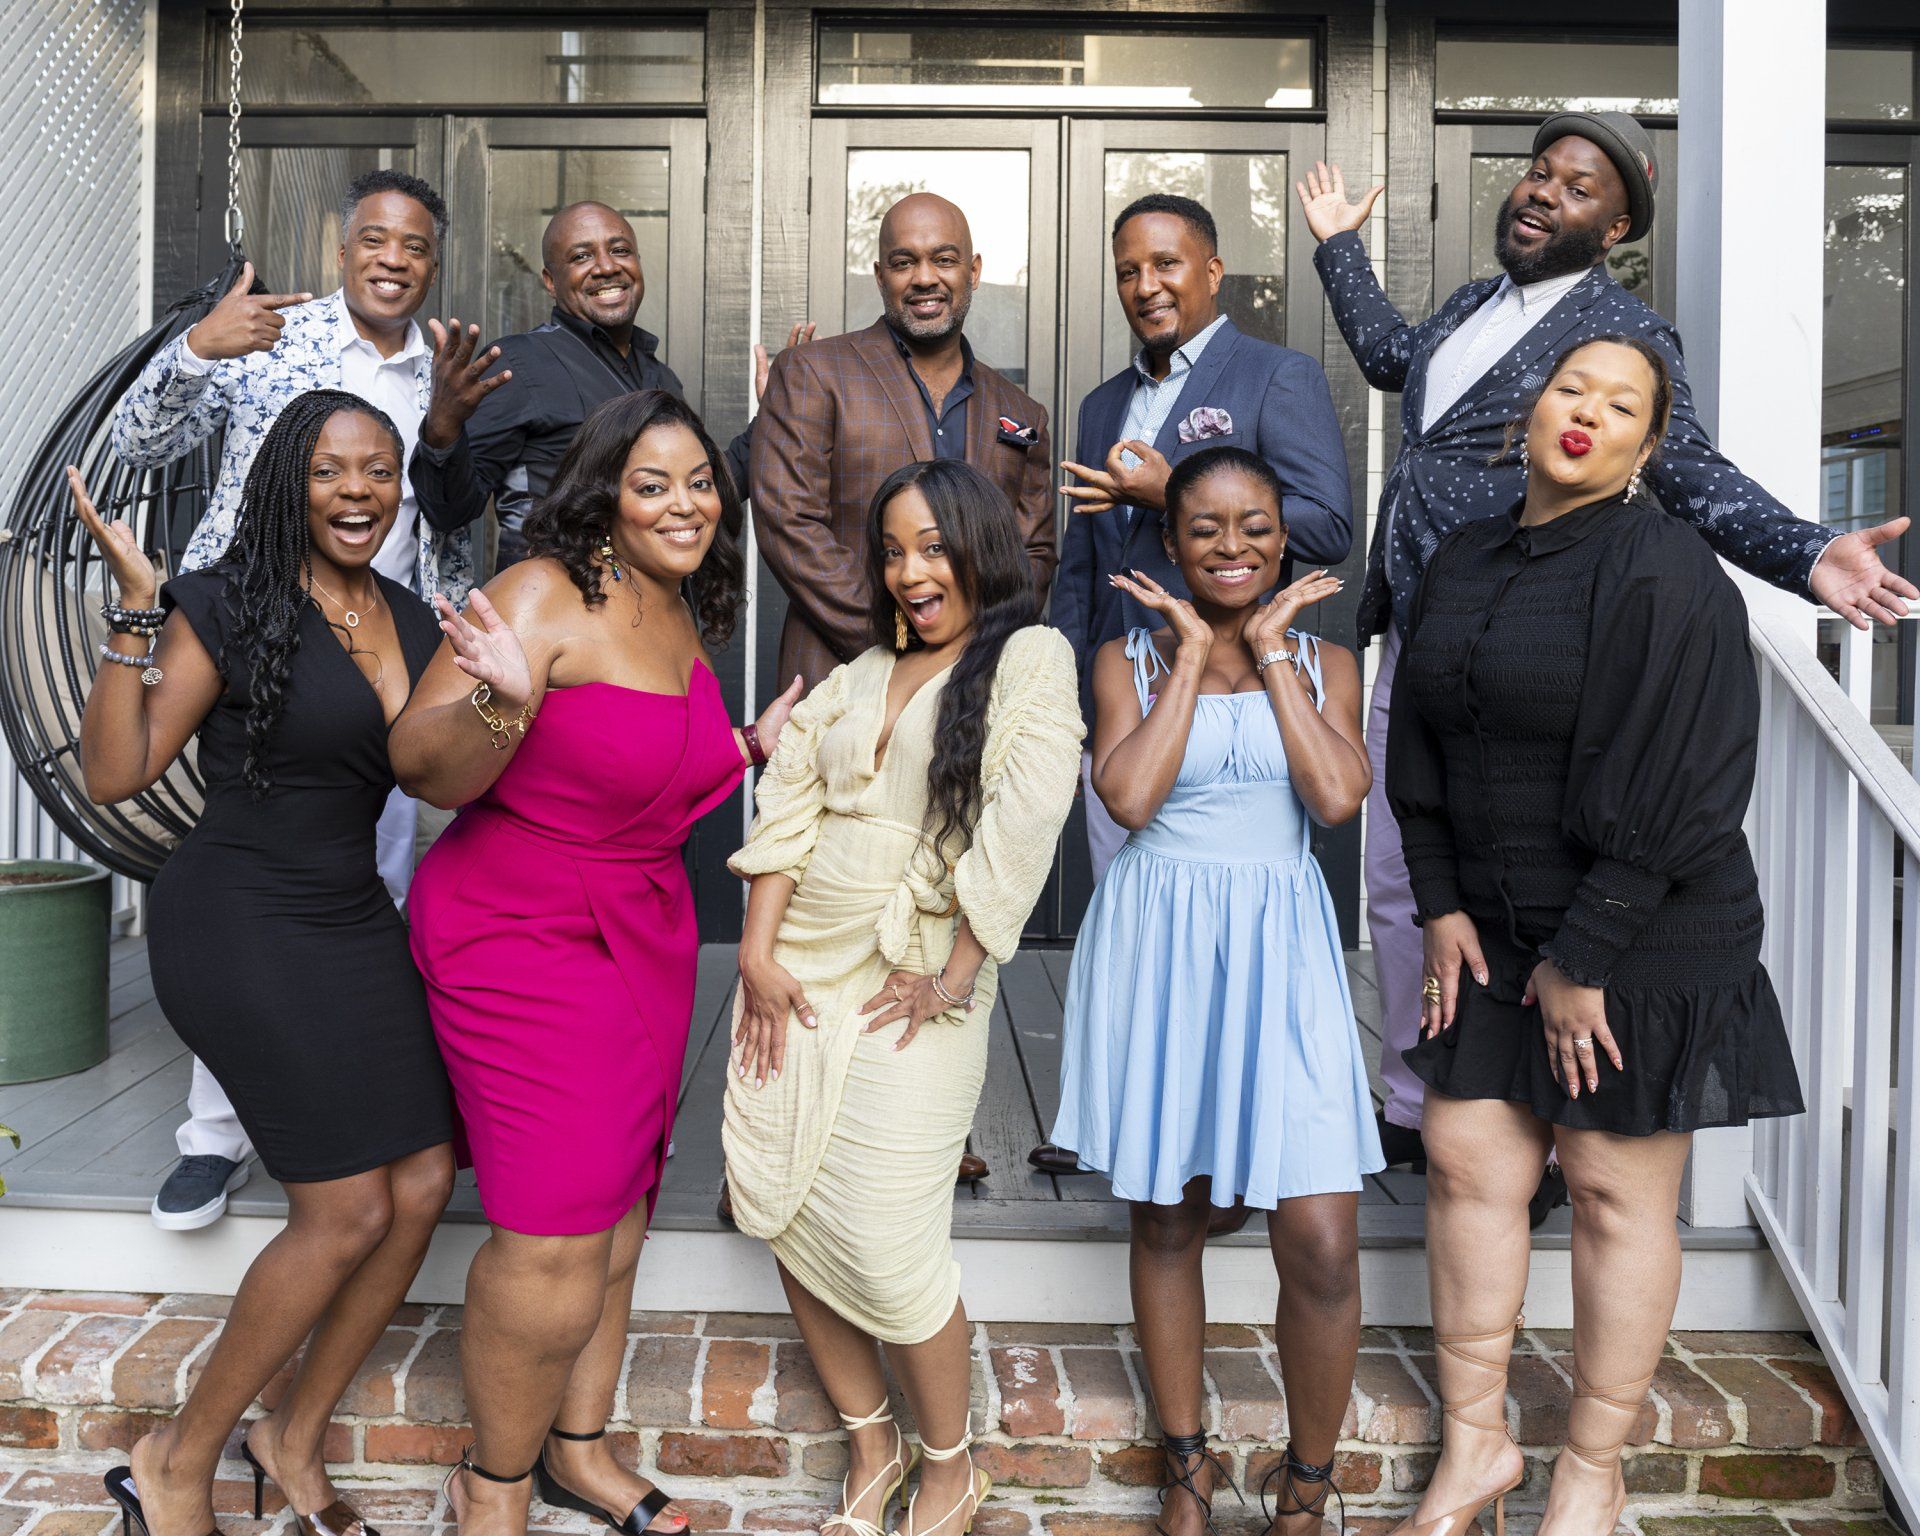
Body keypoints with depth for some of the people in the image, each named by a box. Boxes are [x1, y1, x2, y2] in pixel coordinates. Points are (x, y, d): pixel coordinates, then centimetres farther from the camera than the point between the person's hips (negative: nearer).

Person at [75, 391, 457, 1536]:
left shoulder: (412, 623, 9)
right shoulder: (230, 606, -10)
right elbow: (115, 774, -13)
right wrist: (136, 606, -21)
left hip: (354, 920, 7)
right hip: (238, 927, -7)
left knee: (425, 1182, 3)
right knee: (349, 1212, -6)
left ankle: (297, 1435, 25)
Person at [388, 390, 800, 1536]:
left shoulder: (685, 621, 9)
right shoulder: (546, 594, -15)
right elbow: (426, 771, -22)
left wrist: (755, 746, 10)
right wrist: (499, 699, -40)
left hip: (646, 939, 8)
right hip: (521, 937, -7)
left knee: (619, 1213, 13)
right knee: (556, 1236, -7)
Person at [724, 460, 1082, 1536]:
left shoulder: (1029, 659, -2)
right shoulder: (858, 678, 16)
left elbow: (1021, 826, -12)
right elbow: (787, 807, 8)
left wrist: (952, 977, -14)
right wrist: (758, 950, -3)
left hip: (913, 985, -6)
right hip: (798, 972, 6)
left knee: (882, 1242, -7)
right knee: (780, 1209, 6)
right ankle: (871, 1444, 27)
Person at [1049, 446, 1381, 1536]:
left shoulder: (1325, 661, 8)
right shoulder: (1130, 659, 4)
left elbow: (1338, 798, -10)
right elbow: (1129, 795, -13)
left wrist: (1272, 649, -5)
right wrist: (1192, 651, -6)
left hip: (1279, 951, 0)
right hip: (1159, 946, 0)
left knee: (1322, 1243, -6)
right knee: (1165, 1221, 11)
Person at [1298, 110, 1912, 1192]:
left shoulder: (1625, 332, -7)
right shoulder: (1474, 307, 16)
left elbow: (1693, 473, -15)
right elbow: (1390, 354, 35)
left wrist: (1810, 554, -30)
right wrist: (1341, 244, 39)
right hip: (1408, 640, 8)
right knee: (1396, 892, 14)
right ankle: (1412, 1113, 31)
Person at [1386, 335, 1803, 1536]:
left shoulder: (1667, 571, -13)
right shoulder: (1466, 563, 8)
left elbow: (1675, 785, -18)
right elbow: (1421, 748, 11)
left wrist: (1587, 957, -17)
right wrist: (1439, 904, 3)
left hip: (1641, 938, -6)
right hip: (1494, 931, 6)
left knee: (1618, 1194, 6)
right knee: (1466, 1165, 7)